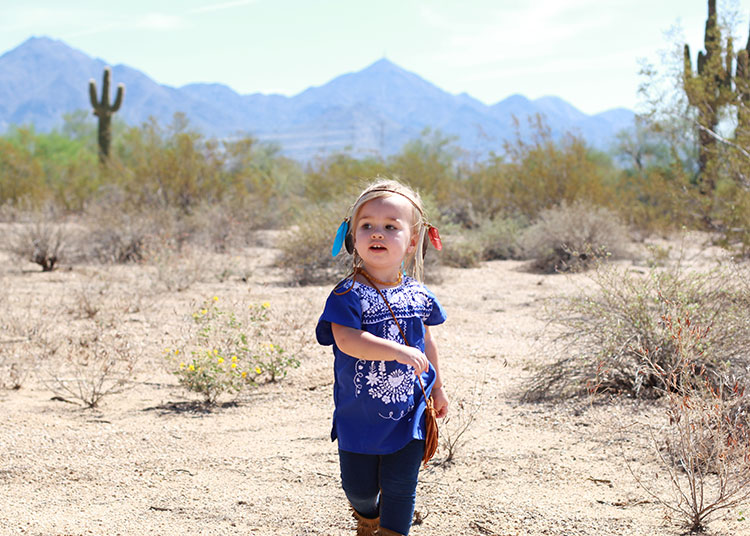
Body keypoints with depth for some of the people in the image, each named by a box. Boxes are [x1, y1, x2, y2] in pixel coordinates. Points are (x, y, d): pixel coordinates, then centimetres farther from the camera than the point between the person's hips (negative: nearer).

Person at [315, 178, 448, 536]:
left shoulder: (418, 295, 0)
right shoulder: (350, 294, -15)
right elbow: (346, 339, -29)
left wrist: (437, 387, 23)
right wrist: (399, 352, -35)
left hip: (408, 413, 2)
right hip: (359, 416, -2)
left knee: (400, 486, 2)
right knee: (359, 486, 14)